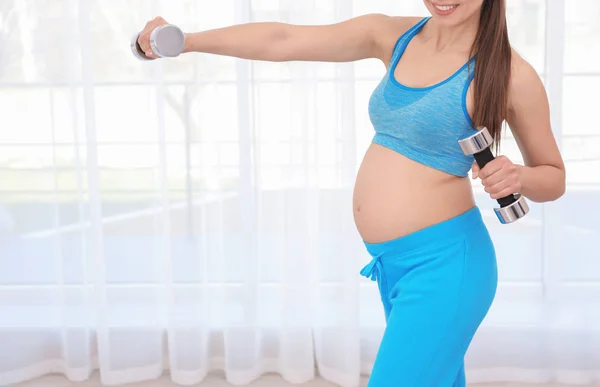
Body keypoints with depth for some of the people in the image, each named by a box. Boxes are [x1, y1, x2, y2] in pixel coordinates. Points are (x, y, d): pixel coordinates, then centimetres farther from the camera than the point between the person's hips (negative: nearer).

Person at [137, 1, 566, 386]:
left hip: (443, 265, -6)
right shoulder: (393, 36, 3)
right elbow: (283, 41, -3)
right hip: (394, 264, 6)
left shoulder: (511, 74, -10)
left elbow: (554, 178, 1)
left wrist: (517, 176, -21)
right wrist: (185, 41, -10)